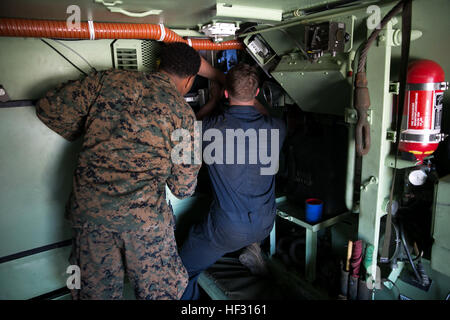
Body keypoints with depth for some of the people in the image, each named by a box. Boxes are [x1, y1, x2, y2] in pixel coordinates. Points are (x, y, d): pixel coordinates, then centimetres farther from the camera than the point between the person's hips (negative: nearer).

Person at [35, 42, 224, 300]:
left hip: (88, 206, 4)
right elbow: (183, 188, 3)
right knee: (160, 289, 18)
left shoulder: (111, 80, 7)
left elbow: (49, 107, 6)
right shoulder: (183, 112, 1)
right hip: (145, 211, -3)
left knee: (97, 289, 22)